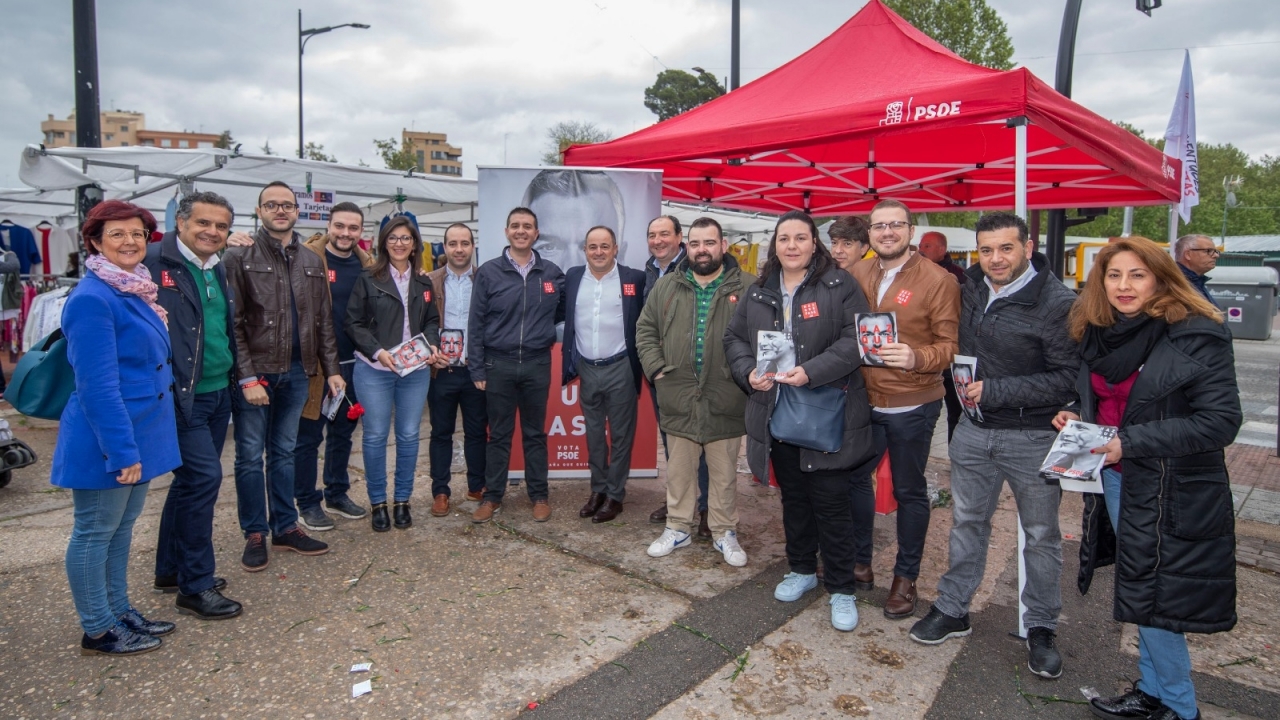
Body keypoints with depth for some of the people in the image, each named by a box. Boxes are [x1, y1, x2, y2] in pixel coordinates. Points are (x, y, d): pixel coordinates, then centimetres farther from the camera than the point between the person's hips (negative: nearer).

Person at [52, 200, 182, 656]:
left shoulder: (136, 290, 10)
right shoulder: (93, 298, -19)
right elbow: (97, 385, -22)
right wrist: (122, 449, -23)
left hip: (138, 433, 9)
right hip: (107, 441, -9)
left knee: (122, 528, 19)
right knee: (95, 532, 6)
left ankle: (119, 612, 33)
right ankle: (98, 631, 20)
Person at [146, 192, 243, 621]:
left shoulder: (218, 269, 13)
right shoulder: (154, 262, -11)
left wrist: (239, 375, 13)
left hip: (219, 392, 8)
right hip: (183, 394, -8)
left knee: (192, 479, 16)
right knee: (204, 476, -9)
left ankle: (171, 570, 32)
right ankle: (195, 586, 4)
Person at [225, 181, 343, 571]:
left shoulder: (311, 262, 11)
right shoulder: (239, 258, -4)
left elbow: (323, 321, 12)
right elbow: (232, 323, -10)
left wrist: (331, 370, 6)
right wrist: (247, 377, -16)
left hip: (296, 372, 5)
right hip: (255, 373, -4)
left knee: (284, 453, 15)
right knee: (250, 457, 5)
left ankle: (286, 527, 24)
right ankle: (255, 534, 17)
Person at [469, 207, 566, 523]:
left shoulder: (552, 273, 3)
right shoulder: (488, 272, -2)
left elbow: (564, 311, 18)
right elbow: (476, 324, -2)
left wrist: (542, 326, 4)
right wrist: (477, 369, -4)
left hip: (537, 364, 1)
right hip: (498, 364, -1)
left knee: (535, 434, 11)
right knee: (499, 434, 8)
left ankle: (539, 496, 22)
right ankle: (492, 496, 20)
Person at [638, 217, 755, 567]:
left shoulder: (747, 287, -1)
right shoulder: (666, 287, 7)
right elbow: (645, 330, 12)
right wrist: (655, 367, 1)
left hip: (726, 400, -2)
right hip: (678, 398, 2)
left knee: (724, 473, 10)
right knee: (678, 470, 13)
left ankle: (725, 532, 25)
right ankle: (677, 528, 28)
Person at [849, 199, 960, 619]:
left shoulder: (937, 281, -9)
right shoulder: (856, 275, 4)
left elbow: (951, 343, -10)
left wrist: (918, 358, -28)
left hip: (912, 406, -4)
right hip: (863, 400, 4)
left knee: (909, 491, 10)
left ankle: (906, 577, 27)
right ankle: (859, 562, 34)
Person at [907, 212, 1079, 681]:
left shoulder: (1057, 303, -17)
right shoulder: (972, 288, 1)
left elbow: (1070, 378, -18)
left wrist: (997, 391, -21)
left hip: (1034, 436, -5)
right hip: (974, 430, 5)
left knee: (1041, 535, 10)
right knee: (966, 521, 15)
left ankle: (1041, 628, 27)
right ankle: (953, 610, 30)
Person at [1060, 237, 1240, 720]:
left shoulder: (1198, 335, -15)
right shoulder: (1099, 334, 5)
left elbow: (1221, 420, -19)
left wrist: (1131, 442, -25)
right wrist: (1077, 420, -1)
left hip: (1171, 493, -6)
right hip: (1115, 480, 6)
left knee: (1152, 598, 4)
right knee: (1137, 591, 17)